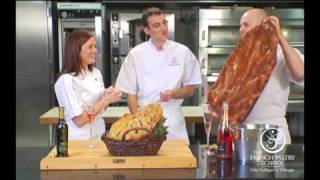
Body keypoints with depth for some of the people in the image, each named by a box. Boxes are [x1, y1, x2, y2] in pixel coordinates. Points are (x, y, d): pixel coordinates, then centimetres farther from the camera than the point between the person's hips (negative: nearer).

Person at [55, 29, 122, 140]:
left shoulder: (96, 73, 4)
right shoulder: (66, 80, -18)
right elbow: (79, 120, -20)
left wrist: (108, 97, -9)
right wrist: (106, 100, -19)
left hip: (99, 135, 6)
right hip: (80, 139, -6)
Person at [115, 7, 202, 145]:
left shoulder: (182, 52, -2)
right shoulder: (135, 54, -3)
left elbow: (190, 89, 5)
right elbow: (131, 94, 1)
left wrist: (173, 94, -15)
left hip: (173, 121, 1)